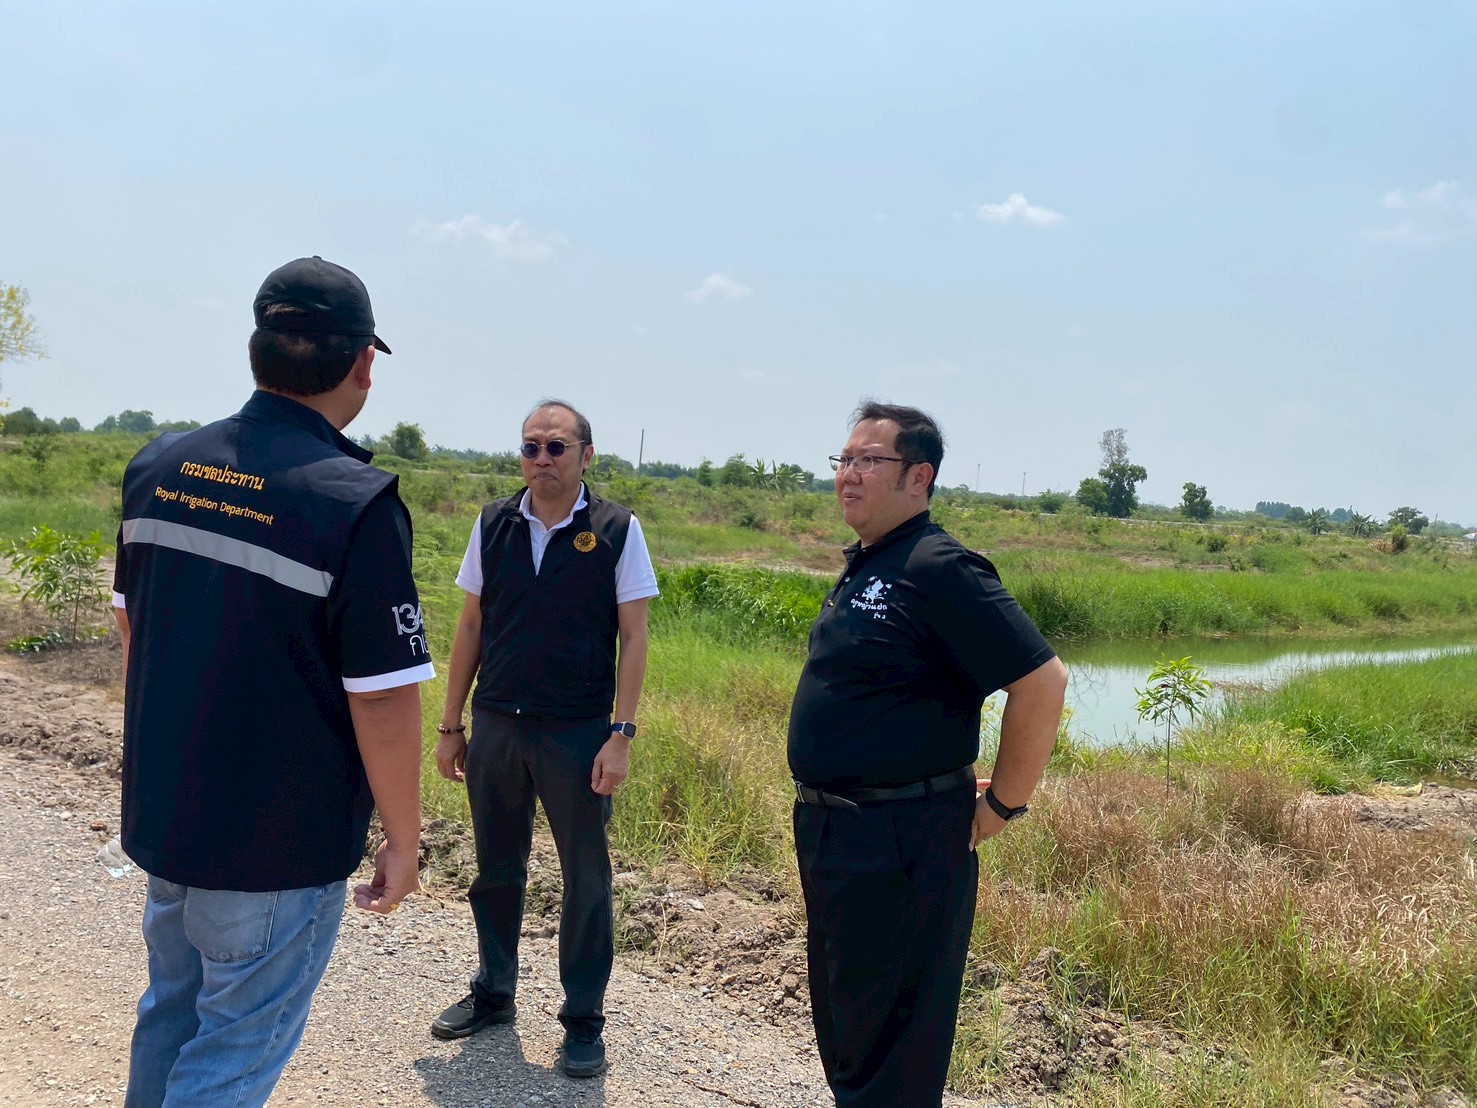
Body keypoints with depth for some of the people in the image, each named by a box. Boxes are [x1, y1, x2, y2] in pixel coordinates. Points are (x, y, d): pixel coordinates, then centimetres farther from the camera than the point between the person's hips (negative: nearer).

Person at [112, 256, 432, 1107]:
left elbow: (133, 624, 11)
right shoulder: (358, 503, -22)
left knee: (172, 1012, 26)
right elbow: (383, 699, -21)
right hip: (279, 847, -6)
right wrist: (403, 840, -7)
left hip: (162, 814, 6)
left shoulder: (160, 468, -1)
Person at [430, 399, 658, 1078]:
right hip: (496, 724, 3)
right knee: (496, 869, 16)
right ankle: (494, 992, 34)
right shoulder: (493, 525, 3)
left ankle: (583, 1019, 21)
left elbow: (633, 637, -5)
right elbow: (471, 626, 8)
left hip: (577, 734, -3)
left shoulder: (616, 531, -6)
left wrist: (621, 734, -11)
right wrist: (451, 724, 8)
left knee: (585, 880, 6)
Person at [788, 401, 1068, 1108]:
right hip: (831, 832, 10)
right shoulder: (864, 566, 11)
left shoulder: (937, 569, -18)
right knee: (842, 1027, 23)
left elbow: (1041, 682, -24)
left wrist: (1001, 806, -16)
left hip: (901, 844, -10)